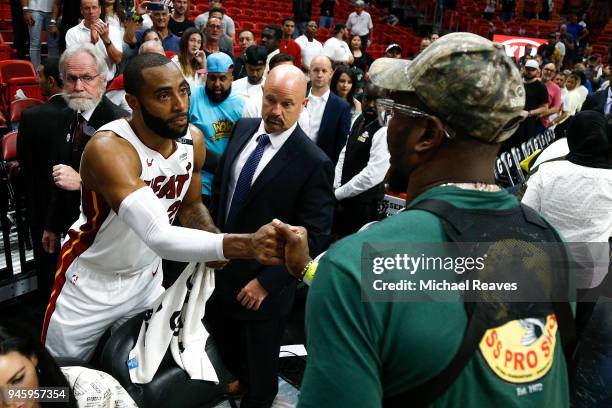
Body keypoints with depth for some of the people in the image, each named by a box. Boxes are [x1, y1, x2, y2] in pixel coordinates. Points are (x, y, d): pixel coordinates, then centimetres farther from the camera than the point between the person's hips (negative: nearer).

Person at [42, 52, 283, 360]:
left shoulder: (193, 139, -12)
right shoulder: (107, 148, -33)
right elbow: (159, 237, -45)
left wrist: (214, 242, -15)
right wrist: (245, 245, -56)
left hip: (147, 278, 5)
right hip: (90, 285, -5)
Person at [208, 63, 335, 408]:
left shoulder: (314, 163, -23)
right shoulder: (243, 129, -3)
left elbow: (314, 237, -20)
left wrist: (267, 282, -18)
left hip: (262, 282, -6)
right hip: (221, 263, 6)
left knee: (260, 365, 16)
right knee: (224, 341, 28)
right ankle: (242, 380, 57)